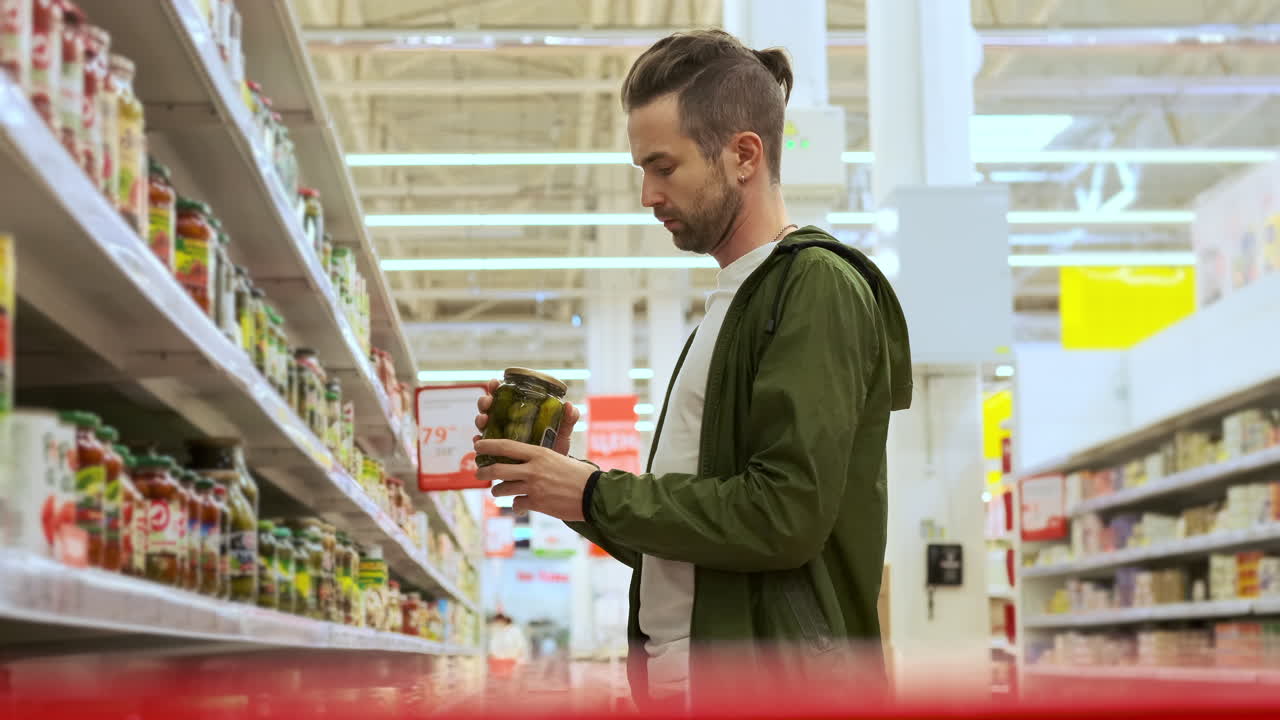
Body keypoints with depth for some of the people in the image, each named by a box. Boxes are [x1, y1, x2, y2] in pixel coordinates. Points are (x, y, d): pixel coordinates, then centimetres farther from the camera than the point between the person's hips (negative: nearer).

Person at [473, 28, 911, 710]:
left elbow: (787, 514, -21)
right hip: (681, 680, 8)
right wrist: (560, 471, 5)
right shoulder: (730, 306, 17)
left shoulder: (819, 285, -10)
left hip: (769, 680, -8)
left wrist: (598, 494, -12)